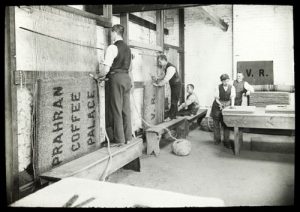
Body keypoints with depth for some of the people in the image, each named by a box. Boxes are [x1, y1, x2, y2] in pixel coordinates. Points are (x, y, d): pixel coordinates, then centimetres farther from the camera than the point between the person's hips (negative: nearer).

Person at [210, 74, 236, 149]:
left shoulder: (232, 87, -1)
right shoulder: (218, 87, -5)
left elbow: (232, 97, -10)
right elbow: (216, 98, -6)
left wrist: (232, 104, -28)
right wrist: (220, 104, -23)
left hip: (227, 106, 0)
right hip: (217, 106, 0)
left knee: (226, 124, -3)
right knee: (216, 123, 7)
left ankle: (226, 142, 5)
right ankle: (217, 139, 24)